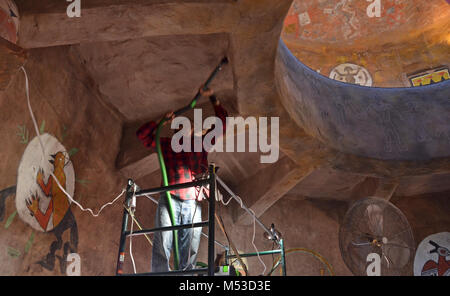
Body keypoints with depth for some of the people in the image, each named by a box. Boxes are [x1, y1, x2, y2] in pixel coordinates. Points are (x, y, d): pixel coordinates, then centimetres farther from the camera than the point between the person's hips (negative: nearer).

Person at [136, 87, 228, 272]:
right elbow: (142, 134, 18)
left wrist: (212, 97, 19)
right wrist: (163, 121, 17)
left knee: (190, 253, -2)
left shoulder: (201, 143, 22)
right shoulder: (166, 144, 21)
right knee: (162, 246, -11)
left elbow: (222, 122, 22)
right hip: (170, 199, -1)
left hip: (193, 203, 1)